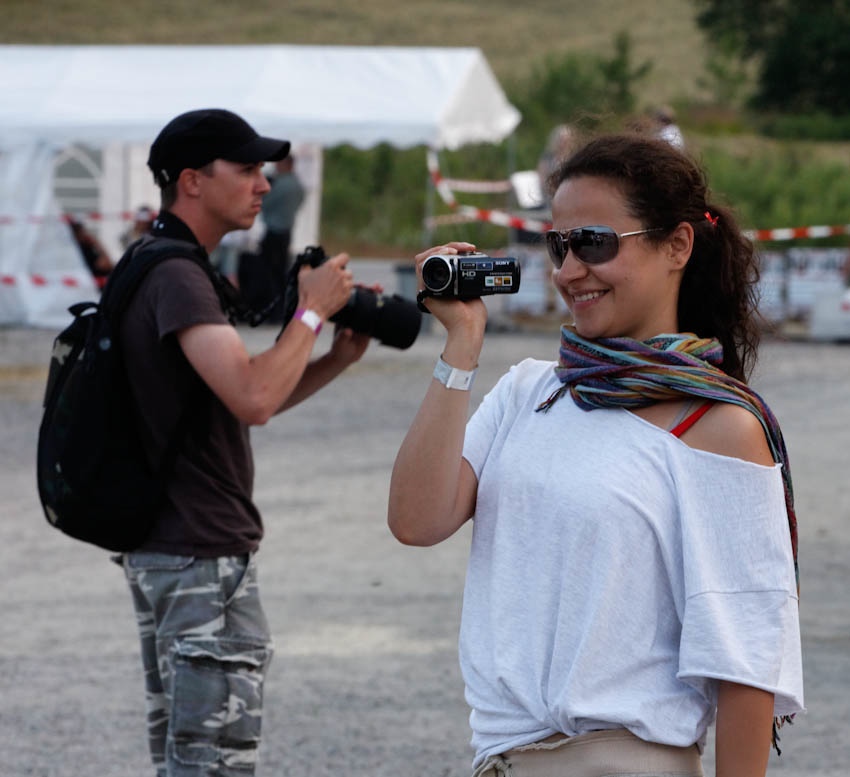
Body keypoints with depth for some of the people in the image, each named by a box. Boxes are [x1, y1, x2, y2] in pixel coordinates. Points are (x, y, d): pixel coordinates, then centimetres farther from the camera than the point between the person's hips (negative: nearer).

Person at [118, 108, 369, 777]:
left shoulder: (160, 269, 16)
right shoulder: (177, 277, -17)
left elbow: (240, 404, 19)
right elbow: (253, 399, -29)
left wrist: (336, 360, 6)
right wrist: (312, 311, -15)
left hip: (161, 548, 11)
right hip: (203, 556, -11)